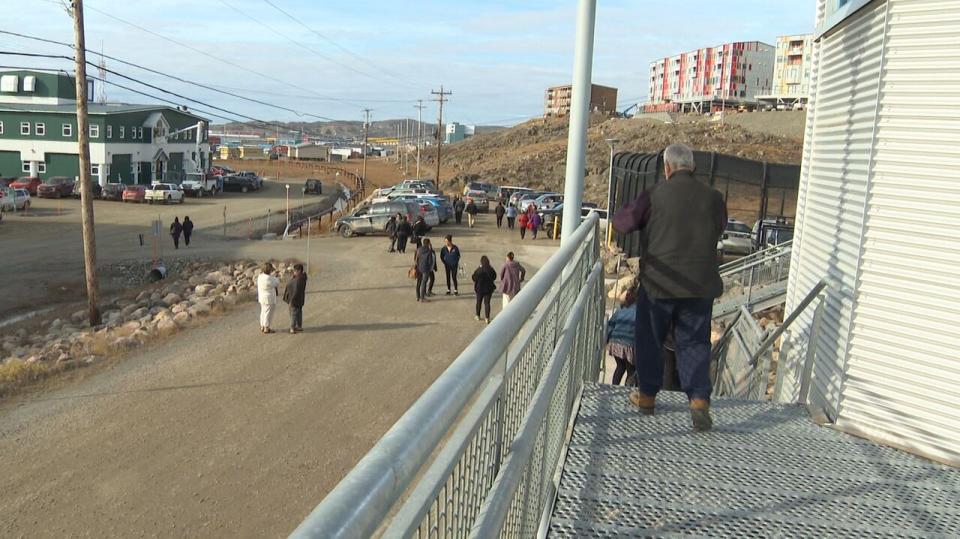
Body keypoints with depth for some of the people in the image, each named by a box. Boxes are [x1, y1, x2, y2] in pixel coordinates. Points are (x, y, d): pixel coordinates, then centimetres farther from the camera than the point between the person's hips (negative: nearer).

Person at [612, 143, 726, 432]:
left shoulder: (655, 195, -9)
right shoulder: (714, 197, 1)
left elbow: (621, 223, 1)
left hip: (658, 283, -2)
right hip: (701, 285, 2)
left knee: (650, 340, 15)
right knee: (695, 343, 10)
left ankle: (647, 395, 26)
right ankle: (699, 399, -3)